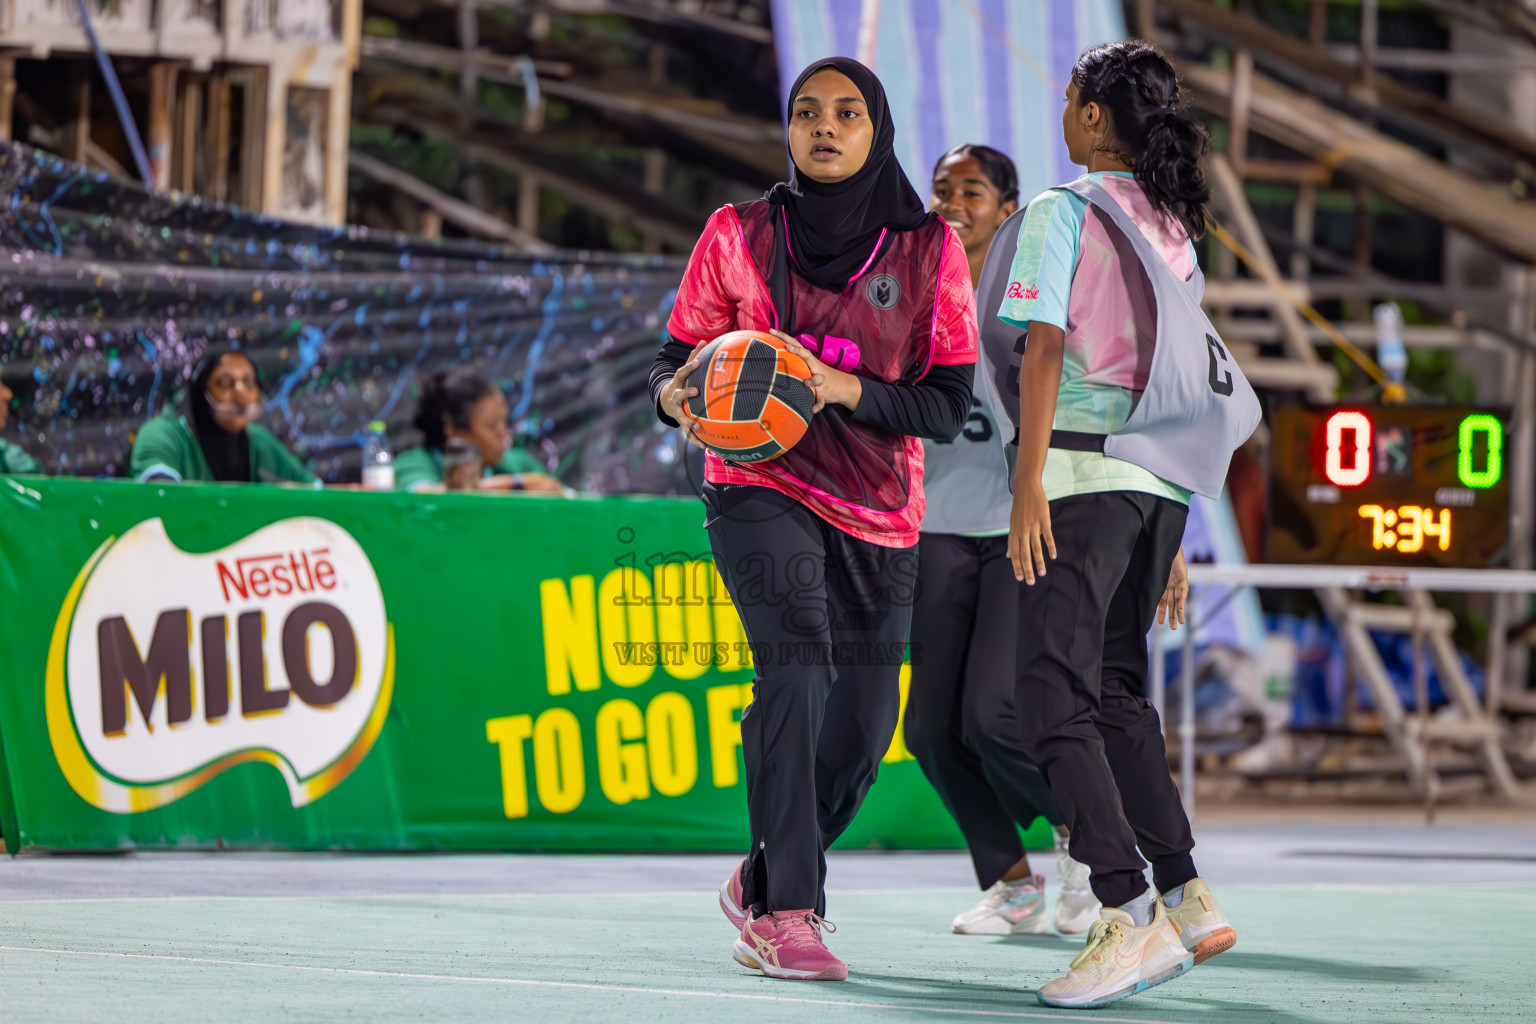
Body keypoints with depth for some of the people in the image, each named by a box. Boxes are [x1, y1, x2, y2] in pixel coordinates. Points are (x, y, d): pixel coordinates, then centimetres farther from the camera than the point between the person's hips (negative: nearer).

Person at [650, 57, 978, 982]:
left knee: (862, 731, 5)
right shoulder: (739, 236, 0)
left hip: (879, 515, 3)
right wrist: (679, 393, -20)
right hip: (763, 490, -3)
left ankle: (762, 885, 31)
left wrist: (844, 389, -20)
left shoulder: (930, 251, 0)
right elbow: (679, 358, 4)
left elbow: (948, 406, -4)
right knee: (797, 667, -26)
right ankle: (787, 913, -27)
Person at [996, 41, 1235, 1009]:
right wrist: (1174, 538, 19)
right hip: (1159, 486, 7)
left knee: (1056, 701, -8)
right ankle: (1187, 896, 13)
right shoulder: (1175, 230, 16)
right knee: (1118, 693, 17)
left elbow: (1045, 350, -12)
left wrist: (1028, 488, -15)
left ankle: (1131, 917, -18)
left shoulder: (1063, 211, -4)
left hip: (1082, 473, -7)